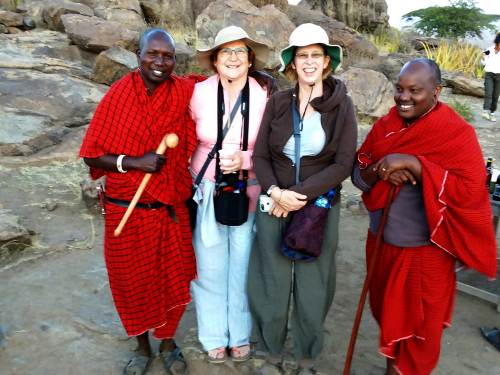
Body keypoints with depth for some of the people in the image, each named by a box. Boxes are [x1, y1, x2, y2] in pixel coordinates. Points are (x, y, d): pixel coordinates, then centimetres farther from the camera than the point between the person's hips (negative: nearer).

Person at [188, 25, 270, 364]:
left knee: (242, 265, 11)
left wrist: (244, 160, -18)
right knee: (210, 266, 10)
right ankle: (215, 336, 33)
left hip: (248, 192, 0)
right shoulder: (199, 93, -6)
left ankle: (241, 335, 35)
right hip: (207, 190, 1)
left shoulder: (263, 98, -7)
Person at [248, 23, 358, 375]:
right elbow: (260, 156, 2)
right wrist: (275, 192, -15)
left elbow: (343, 164, -8)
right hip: (274, 208, 2)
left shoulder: (342, 105, -3)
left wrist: (299, 194, -15)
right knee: (272, 285, 10)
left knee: (311, 288, 10)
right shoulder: (277, 103, 2)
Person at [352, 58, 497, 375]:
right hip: (382, 242, 6)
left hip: (424, 251, -5)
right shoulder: (386, 125, 1)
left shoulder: (457, 133, -15)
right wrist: (379, 171, -20)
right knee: (387, 313, 23)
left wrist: (413, 164, -29)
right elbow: (358, 174, 3)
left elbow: (470, 190, -24)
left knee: (420, 326, 13)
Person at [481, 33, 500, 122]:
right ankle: (486, 112, -27)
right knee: (488, 93, -16)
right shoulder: (490, 50, 1)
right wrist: (484, 56, -10)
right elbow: (484, 63, 7)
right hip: (489, 74, -1)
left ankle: (491, 113, 13)